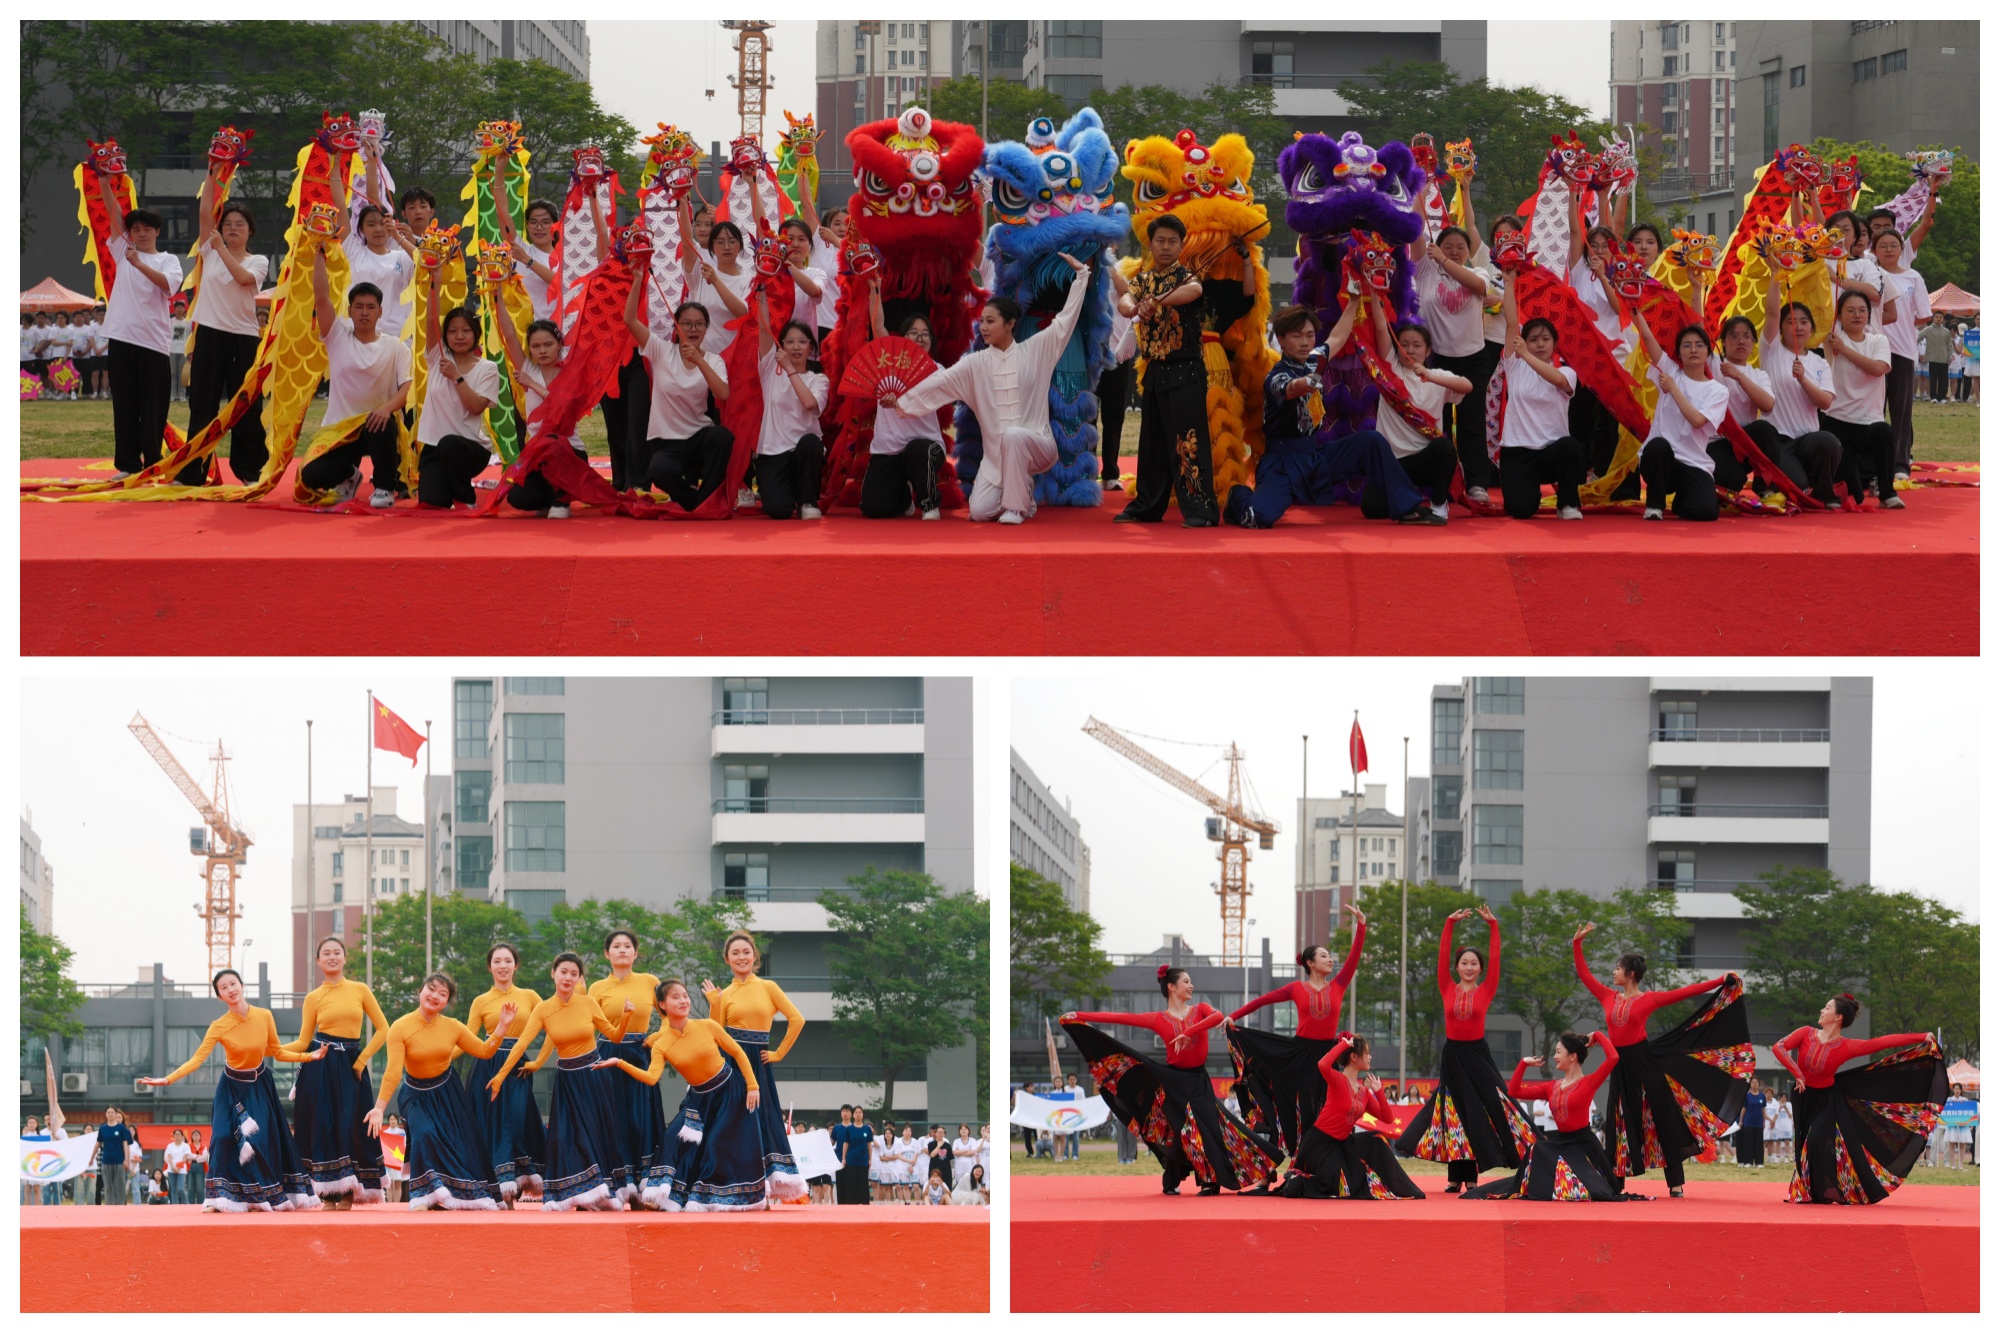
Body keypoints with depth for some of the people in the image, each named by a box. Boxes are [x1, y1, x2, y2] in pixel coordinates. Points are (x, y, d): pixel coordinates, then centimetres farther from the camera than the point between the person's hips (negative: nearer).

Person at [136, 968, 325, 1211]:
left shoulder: (264, 1017, -12)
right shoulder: (219, 1027, -18)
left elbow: (277, 1053, 0)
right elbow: (197, 1059, -23)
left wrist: (310, 1056, -7)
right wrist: (167, 1080, -33)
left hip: (260, 1086, 2)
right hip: (233, 1089, -2)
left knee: (266, 1140, -1)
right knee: (226, 1139, -14)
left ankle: (267, 1197, 10)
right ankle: (222, 1197, -9)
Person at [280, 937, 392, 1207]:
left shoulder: (360, 990, 5)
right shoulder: (313, 998, 6)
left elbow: (383, 1029, 5)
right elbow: (303, 1042, 5)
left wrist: (362, 1059, -4)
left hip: (350, 1065, 0)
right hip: (320, 1066, 0)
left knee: (350, 1125, -2)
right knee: (322, 1124, -3)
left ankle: (348, 1193, 7)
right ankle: (329, 1193, 2)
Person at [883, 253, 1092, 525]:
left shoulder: (1034, 352, 0)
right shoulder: (975, 364, 4)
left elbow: (1065, 321, -1)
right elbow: (940, 381, -6)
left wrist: (1081, 274, -3)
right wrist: (902, 400, -17)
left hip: (1035, 445, -3)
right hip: (996, 454, 3)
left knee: (1013, 435, -38)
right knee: (980, 512, -15)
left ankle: (1016, 506, -20)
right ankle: (1023, 495, 19)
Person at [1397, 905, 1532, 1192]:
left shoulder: (1485, 991, 1)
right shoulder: (1448, 989, 3)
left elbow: (1495, 960, -4)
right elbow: (1443, 957, -2)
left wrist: (1493, 926, -8)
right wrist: (1450, 924, -8)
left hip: (1478, 1055, -1)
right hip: (1453, 1055, 1)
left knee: (1479, 1113, -4)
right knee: (1454, 1114, 3)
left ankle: (1471, 1177, 3)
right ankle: (1457, 1177, 8)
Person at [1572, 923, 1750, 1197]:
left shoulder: (1649, 999, -3)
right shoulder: (1609, 997, 9)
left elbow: (1686, 992, -4)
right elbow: (1583, 974, 14)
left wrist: (1721, 981, -7)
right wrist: (1577, 942, 11)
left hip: (1645, 1061, -5)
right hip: (1621, 1064, 5)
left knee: (1662, 1118, -2)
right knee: (1619, 1123, 8)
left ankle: (1675, 1184, 0)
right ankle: (1615, 1183, 14)